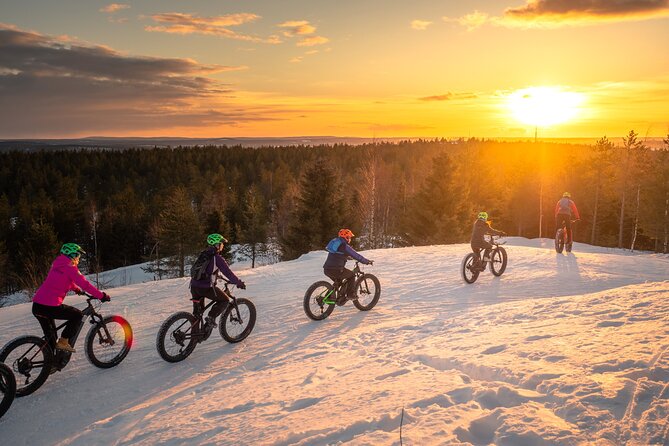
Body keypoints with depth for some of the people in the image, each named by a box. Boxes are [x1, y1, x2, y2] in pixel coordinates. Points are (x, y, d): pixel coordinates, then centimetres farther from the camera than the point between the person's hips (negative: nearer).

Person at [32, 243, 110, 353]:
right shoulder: (70, 267, -7)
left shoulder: (57, 265, 19)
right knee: (78, 315, 9)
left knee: (50, 336, 22)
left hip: (36, 306, 9)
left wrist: (77, 289, 47)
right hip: (50, 306, -9)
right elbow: (84, 284, -12)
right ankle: (63, 342, 3)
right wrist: (102, 296, -8)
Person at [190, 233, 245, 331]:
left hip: (194, 286, 8)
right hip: (206, 287, -7)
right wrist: (239, 283, 2)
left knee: (197, 311, 22)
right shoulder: (217, 258, -8)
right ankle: (211, 318, -2)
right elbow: (228, 273, -9)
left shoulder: (203, 254, 16)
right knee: (224, 300, 12)